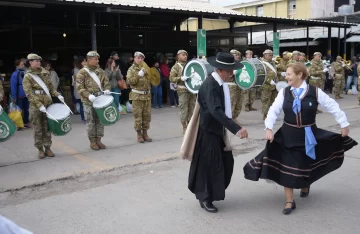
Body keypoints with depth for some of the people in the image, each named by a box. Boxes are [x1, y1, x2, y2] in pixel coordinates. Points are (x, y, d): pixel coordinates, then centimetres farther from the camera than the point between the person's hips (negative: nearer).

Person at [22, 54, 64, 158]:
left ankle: (48, 148, 14)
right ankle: (40, 149, 12)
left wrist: (57, 95, 2)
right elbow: (29, 94, -11)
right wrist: (39, 105, -20)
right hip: (35, 106, -4)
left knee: (47, 128, 7)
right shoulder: (27, 77, -5)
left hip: (48, 104, 4)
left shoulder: (45, 72, 9)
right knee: (38, 129, 3)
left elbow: (50, 87, 18)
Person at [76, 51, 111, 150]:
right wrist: (88, 95, -22)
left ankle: (98, 140, 19)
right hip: (89, 101, -5)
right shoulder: (82, 72, -4)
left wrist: (107, 89, -8)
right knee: (90, 121, 2)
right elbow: (79, 87, -9)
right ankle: (92, 141, 12)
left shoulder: (100, 71, 11)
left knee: (100, 120, 9)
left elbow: (106, 81, 14)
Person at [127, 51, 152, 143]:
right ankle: (139, 134, 5)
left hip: (147, 95, 4)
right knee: (138, 115, -3)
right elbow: (130, 81, -11)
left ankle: (145, 133, 15)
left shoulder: (146, 68, 14)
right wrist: (139, 75, -17)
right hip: (137, 95, -4)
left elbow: (151, 79, 18)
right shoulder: (131, 69, 1)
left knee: (147, 115, 6)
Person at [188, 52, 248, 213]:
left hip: (219, 129, 9)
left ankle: (213, 192, 34)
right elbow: (216, 111, -35)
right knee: (209, 164, 1)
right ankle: (205, 198, 19)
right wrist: (236, 129, -41)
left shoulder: (221, 83, 4)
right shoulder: (210, 85, -24)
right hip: (209, 131, -9)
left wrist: (232, 127, 14)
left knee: (226, 162, 15)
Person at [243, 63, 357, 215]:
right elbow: (274, 111, -5)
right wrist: (269, 128, -17)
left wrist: (344, 124, 3)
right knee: (286, 167, 1)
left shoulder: (315, 92, -10)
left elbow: (333, 107, -2)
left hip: (308, 135, -1)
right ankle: (290, 202, 14)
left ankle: (305, 185, 51)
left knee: (305, 164, 15)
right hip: (288, 135, 1)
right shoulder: (284, 92, -4)